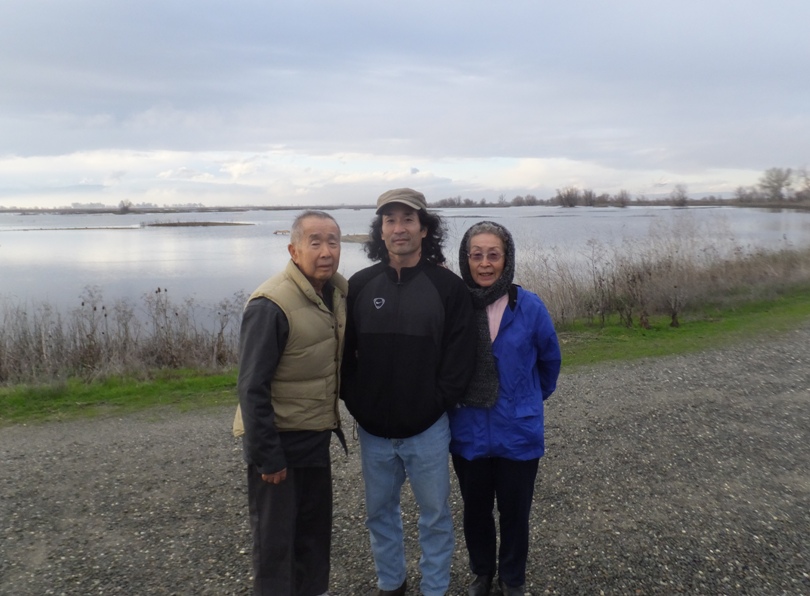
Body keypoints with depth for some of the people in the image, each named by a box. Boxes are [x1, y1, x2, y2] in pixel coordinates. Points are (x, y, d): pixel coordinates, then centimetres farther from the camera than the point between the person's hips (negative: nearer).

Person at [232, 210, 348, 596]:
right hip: (277, 438, -7)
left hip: (316, 435, 7)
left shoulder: (339, 291, -1)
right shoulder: (271, 304, -23)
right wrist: (266, 456, -18)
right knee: (275, 537, 8)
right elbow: (252, 387, -21)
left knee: (316, 526, 21)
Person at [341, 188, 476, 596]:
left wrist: (437, 404, -11)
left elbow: (460, 357, -7)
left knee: (435, 515, 14)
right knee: (379, 512, 19)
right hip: (372, 429, 3)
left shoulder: (448, 287, -8)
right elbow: (344, 351, 4)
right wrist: (355, 401, -3)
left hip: (427, 431, -2)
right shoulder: (360, 285, -1)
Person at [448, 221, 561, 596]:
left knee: (514, 512, 15)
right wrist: (449, 398, 6)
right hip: (468, 433, 1)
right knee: (475, 510, 19)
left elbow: (550, 359, 5)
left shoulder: (529, 307, -12)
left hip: (518, 432, -1)